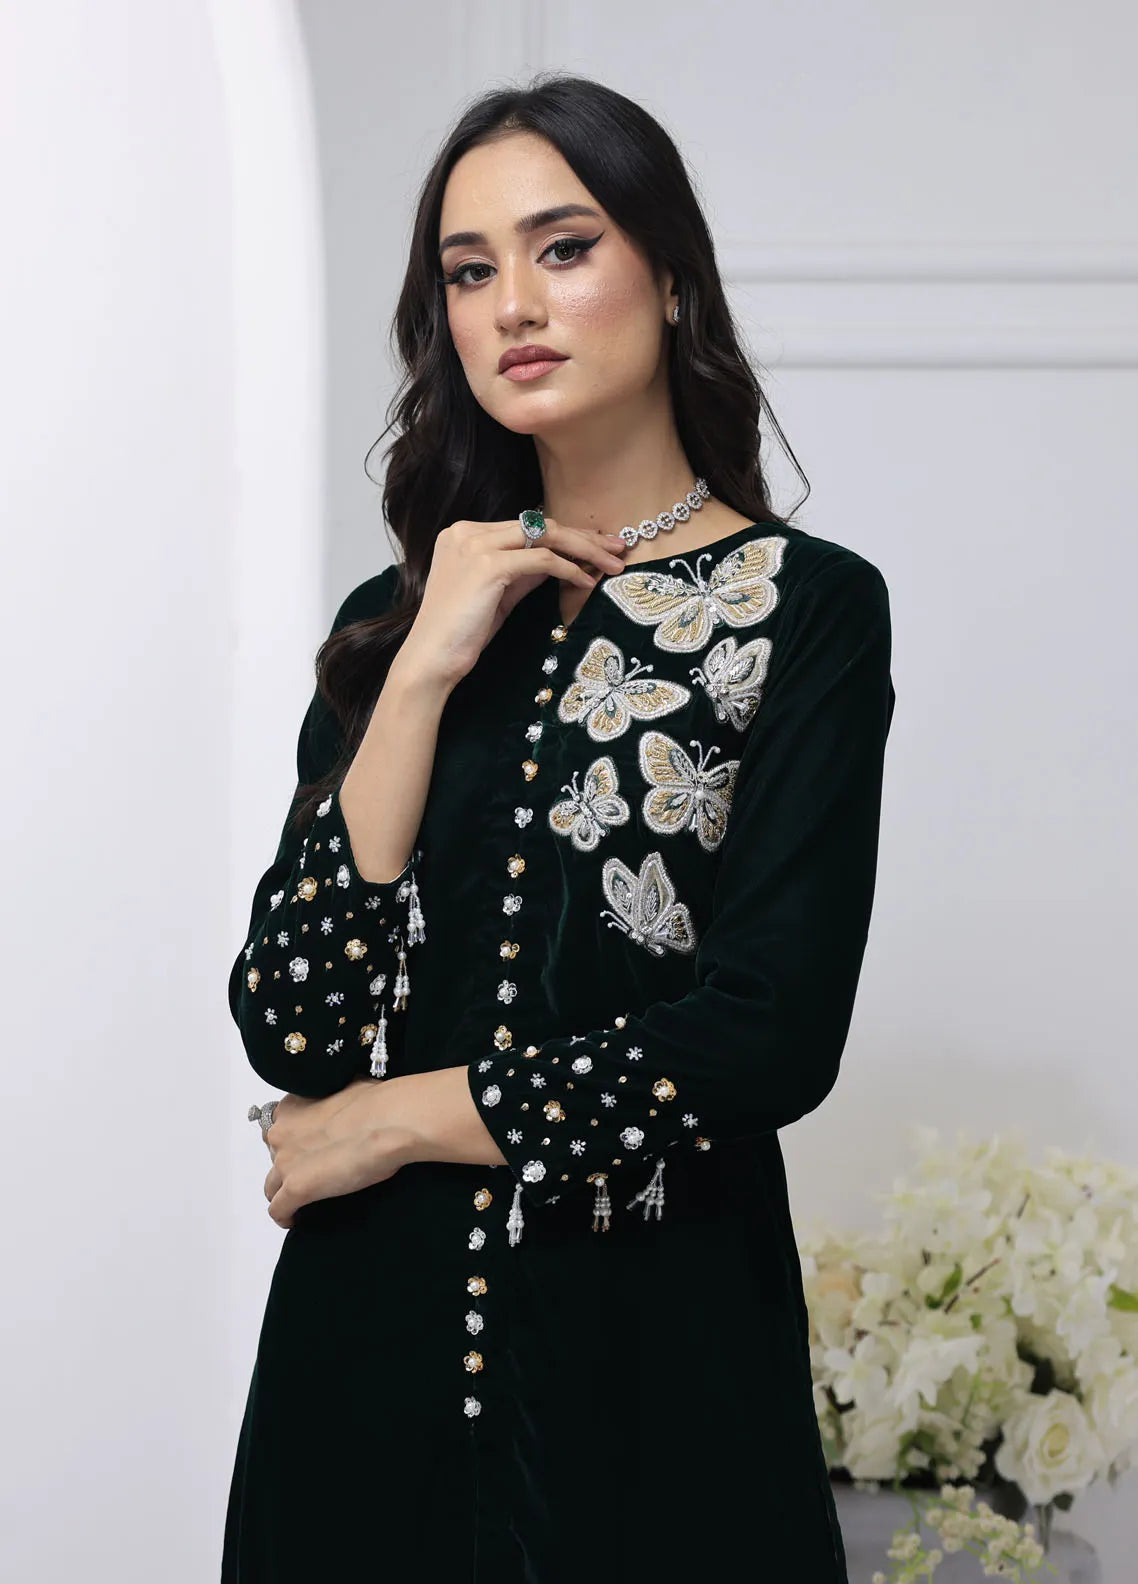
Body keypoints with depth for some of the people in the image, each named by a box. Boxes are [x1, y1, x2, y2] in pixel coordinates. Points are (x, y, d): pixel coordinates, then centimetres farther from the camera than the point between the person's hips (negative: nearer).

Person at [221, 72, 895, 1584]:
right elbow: (290, 1029, -4)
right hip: (373, 1342, 3)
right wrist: (426, 672, -11)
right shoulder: (396, 617, 7)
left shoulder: (810, 608, -4)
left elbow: (772, 1035, -13)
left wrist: (401, 1119, -6)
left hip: (655, 1351, -3)